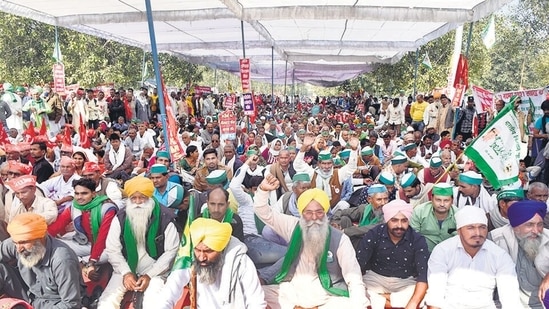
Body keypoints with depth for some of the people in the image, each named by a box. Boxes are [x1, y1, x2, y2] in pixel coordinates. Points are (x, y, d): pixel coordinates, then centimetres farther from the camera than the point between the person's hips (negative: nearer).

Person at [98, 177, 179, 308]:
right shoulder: (120, 218, -1)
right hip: (126, 269, 3)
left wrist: (149, 275, -14)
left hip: (155, 270, -3)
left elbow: (171, 252, -9)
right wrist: (126, 273, -13)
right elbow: (112, 250, 0)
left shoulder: (165, 218, -11)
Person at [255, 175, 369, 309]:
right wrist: (263, 190, -20)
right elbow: (264, 213, -1)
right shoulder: (293, 227, -1)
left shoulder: (340, 239, -8)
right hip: (291, 293, 2)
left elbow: (354, 279, -10)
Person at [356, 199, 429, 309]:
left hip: (406, 282, 1)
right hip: (376, 278, 0)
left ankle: (379, 299, -18)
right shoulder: (373, 235, -13)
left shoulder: (418, 240, -12)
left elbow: (423, 275, -21)